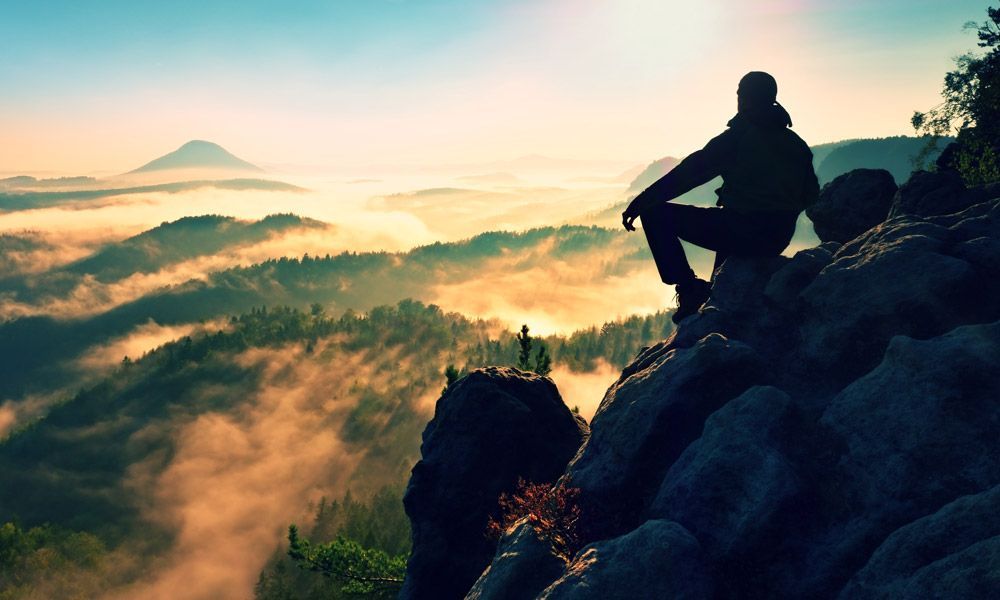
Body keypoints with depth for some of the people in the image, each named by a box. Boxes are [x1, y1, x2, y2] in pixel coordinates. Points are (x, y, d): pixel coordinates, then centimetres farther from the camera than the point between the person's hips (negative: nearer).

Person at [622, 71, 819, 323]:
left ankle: (689, 289, -7)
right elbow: (811, 196, 18)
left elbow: (689, 173, -13)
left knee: (655, 213, 1)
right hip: (778, 241, 7)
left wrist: (639, 203, -12)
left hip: (741, 232, -7)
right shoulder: (795, 143, 12)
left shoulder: (737, 137, -8)